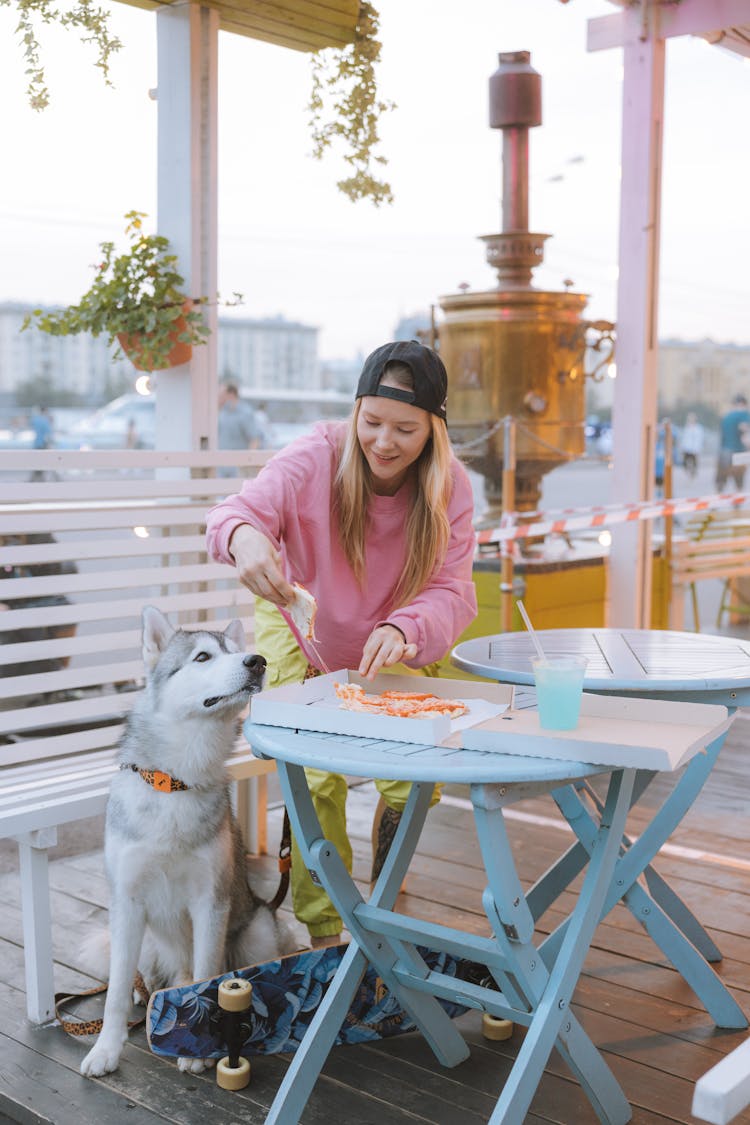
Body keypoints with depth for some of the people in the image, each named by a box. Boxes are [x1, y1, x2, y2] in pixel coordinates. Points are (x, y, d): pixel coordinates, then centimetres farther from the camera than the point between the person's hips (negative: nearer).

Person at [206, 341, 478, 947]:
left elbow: (453, 591, -26)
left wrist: (405, 631, -48)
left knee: (416, 779, -6)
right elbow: (242, 508, -33)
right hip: (299, 631, -2)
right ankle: (322, 929, 4)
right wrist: (243, 536, -59)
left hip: (391, 642, 2)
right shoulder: (316, 458, -28)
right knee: (318, 773, -16)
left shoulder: (449, 486, -21)